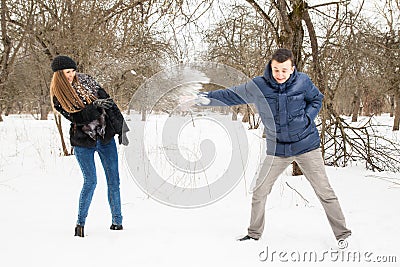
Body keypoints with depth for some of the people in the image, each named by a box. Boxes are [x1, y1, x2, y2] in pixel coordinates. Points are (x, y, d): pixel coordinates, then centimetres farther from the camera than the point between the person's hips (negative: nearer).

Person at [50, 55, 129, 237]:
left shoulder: (85, 81, 5)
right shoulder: (58, 97, -3)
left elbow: (107, 100, 4)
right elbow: (76, 117, -14)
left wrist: (120, 126, -1)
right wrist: (95, 106, -25)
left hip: (106, 137, 3)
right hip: (83, 142, -3)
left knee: (113, 180, 2)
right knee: (90, 181, -7)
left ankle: (117, 221, 12)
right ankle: (80, 223, 9)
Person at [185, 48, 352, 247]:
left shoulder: (303, 81, -8)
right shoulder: (258, 86, -7)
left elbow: (316, 99, 11)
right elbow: (230, 96, 1)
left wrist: (307, 119, -5)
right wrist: (201, 98, -4)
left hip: (306, 144, -1)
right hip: (277, 148, 2)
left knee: (324, 191, -1)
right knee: (259, 191, 4)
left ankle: (342, 234, 13)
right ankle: (254, 233, 23)